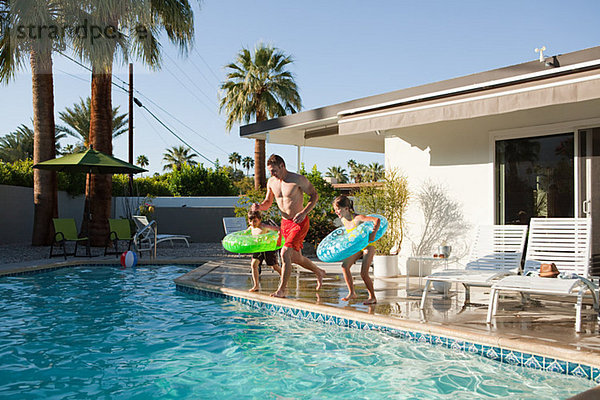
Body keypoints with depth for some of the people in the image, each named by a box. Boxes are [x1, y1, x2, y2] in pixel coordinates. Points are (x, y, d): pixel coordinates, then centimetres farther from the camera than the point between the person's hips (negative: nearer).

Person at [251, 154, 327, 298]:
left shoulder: (299, 179, -15)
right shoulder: (271, 182, 2)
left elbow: (314, 195, -7)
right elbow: (267, 203, 12)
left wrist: (304, 212, -20)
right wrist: (259, 207, -11)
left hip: (299, 222, -7)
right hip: (285, 222, 7)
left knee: (285, 252, -20)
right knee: (296, 258, 16)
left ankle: (282, 289, -8)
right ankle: (319, 273, 42)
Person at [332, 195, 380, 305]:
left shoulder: (357, 218, -26)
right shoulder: (343, 220, -3)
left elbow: (377, 220, -32)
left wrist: (373, 234, -35)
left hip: (368, 245, -7)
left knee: (363, 273, -13)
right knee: (345, 266, -9)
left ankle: (372, 297, 5)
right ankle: (351, 293, 2)